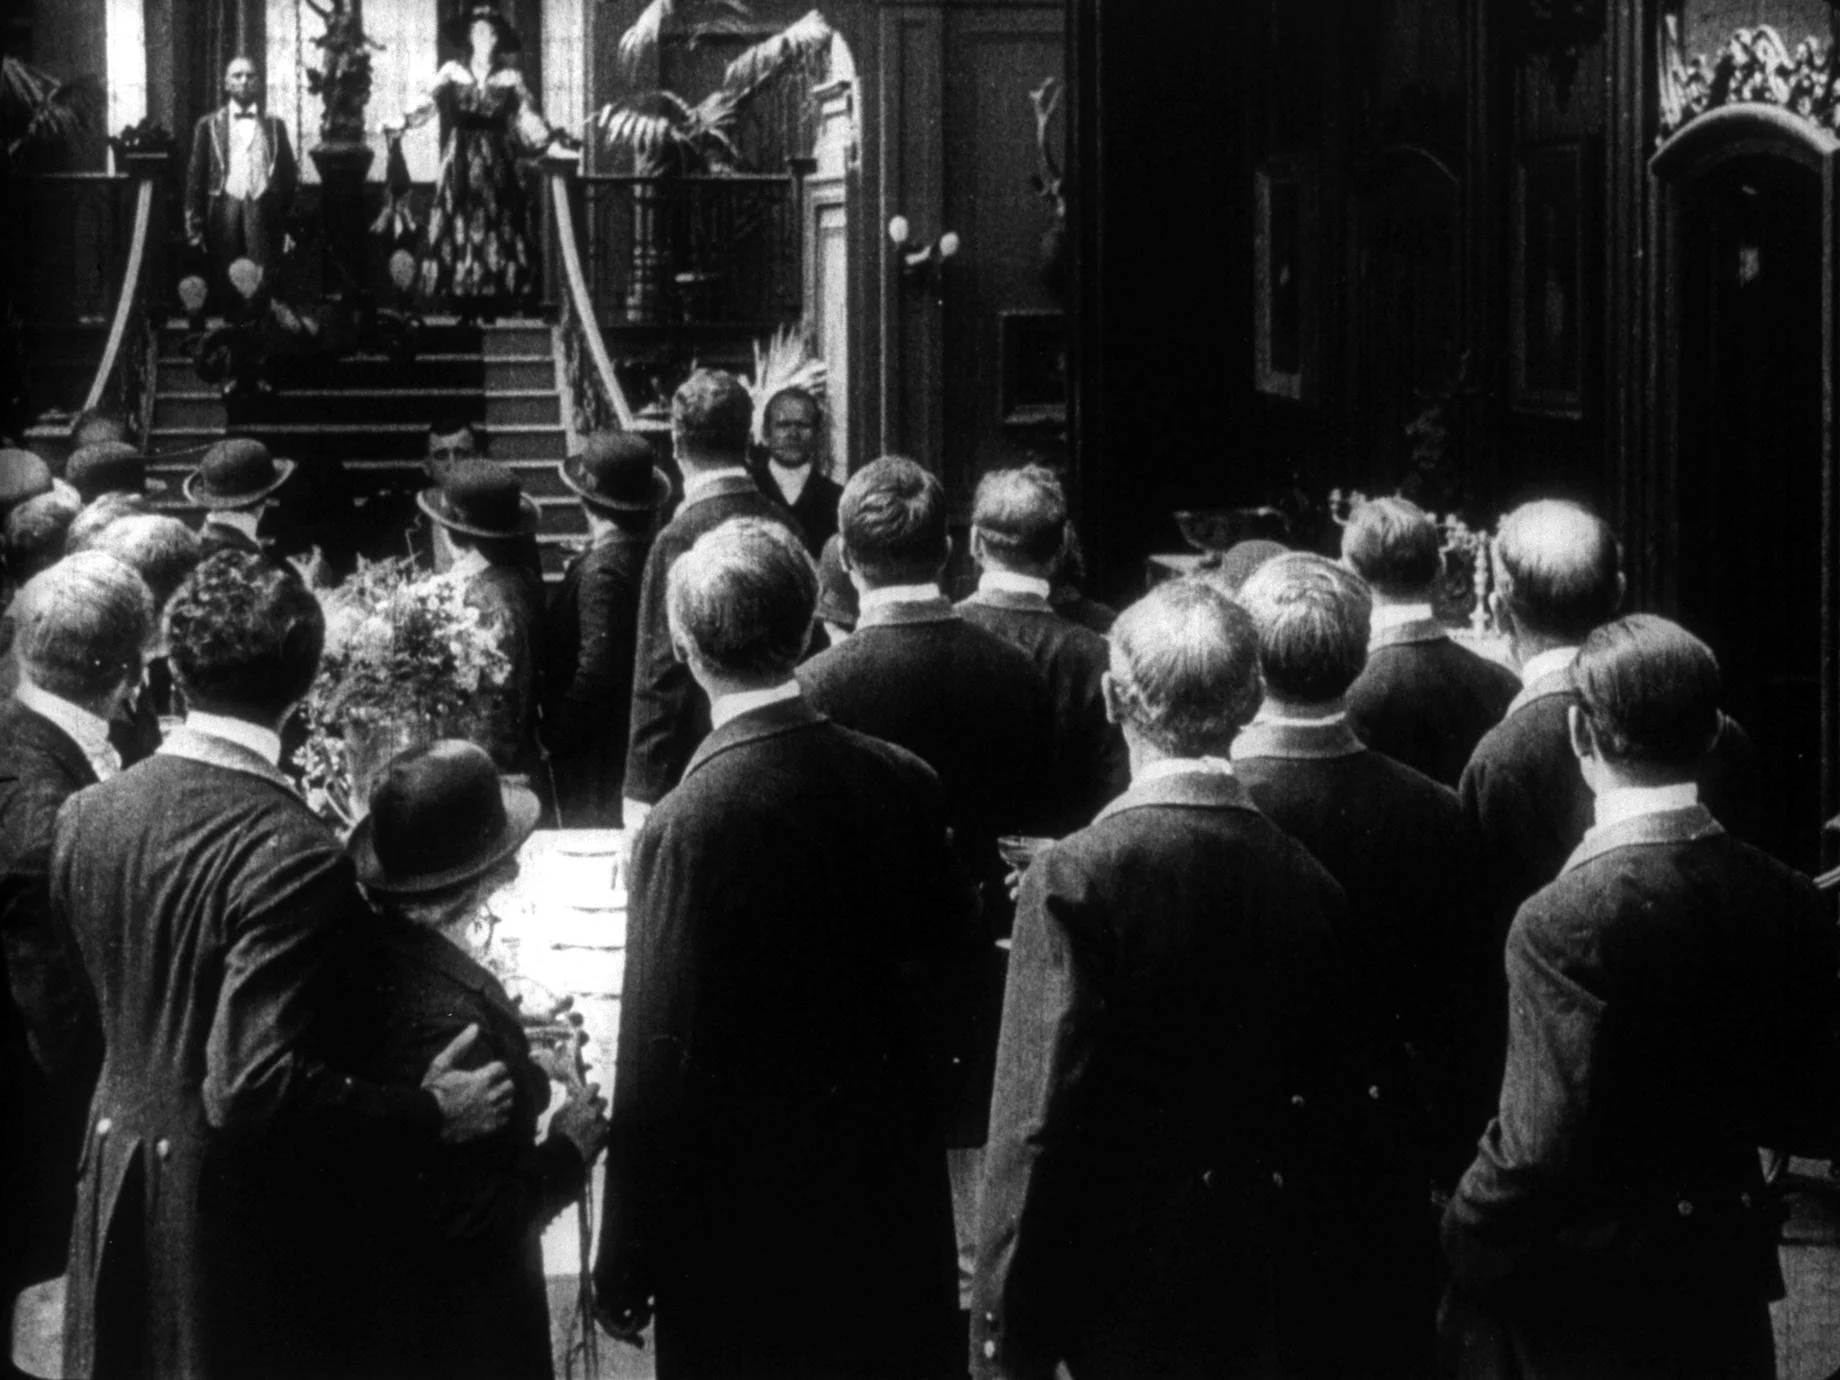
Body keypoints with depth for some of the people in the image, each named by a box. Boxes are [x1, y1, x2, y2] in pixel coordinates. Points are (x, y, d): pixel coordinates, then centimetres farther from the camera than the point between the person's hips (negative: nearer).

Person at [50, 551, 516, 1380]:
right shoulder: (291, 854, -26)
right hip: (241, 1210, -6)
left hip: (117, 1177, 6)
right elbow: (253, 1087, -28)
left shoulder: (86, 816, -5)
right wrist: (427, 1114, -19)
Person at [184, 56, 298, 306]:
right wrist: (194, 227, 1)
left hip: (265, 215, 0)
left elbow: (289, 177, 13)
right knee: (224, 290, -3)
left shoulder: (275, 125, 14)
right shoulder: (209, 125, 10)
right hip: (225, 210, 0)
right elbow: (195, 177, 8)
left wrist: (290, 226, 5)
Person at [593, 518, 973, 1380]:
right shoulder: (902, 784, -7)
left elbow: (660, 1066, -19)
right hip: (894, 1200, 5)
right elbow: (945, 942, 9)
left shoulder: (688, 826, -22)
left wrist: (626, 1266, -11)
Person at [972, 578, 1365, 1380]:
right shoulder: (1306, 880, 0)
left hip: (1125, 1292, -4)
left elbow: (1038, 1127, -16)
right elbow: (1328, 1103, 7)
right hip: (1268, 1305, 5)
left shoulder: (1076, 877, -14)